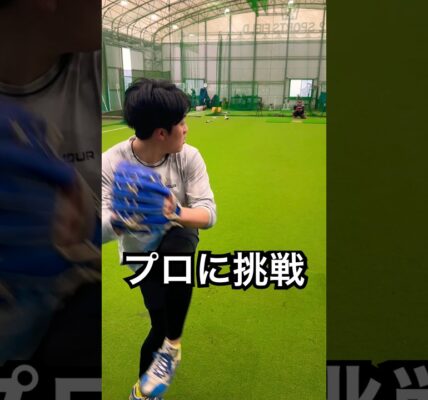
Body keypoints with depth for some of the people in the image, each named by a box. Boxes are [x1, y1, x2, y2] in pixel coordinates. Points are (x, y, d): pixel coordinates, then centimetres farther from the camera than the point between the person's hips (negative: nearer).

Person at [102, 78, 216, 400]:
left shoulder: (188, 157, -19)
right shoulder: (111, 164, -24)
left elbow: (208, 214, -23)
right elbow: (101, 232, -27)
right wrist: (118, 219, -50)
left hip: (178, 237, 1)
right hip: (143, 253, -1)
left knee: (177, 244, -34)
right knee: (162, 325, -4)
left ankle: (171, 345, -14)